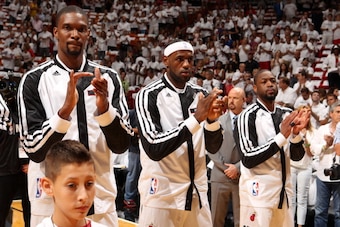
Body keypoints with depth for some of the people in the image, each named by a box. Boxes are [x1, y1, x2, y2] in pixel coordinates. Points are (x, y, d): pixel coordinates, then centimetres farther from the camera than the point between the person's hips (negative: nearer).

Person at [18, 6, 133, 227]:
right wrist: (65, 109, -24)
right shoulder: (35, 80, -5)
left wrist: (104, 107, -18)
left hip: (101, 198, 2)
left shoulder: (109, 77, 2)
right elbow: (34, 150, -10)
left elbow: (122, 145, -1)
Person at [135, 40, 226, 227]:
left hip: (197, 192, 5)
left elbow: (213, 148, 6)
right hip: (161, 194, -5)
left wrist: (212, 119, -14)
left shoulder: (200, 94, 6)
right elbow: (153, 149, -21)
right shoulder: (149, 95, -10)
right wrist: (196, 118, -25)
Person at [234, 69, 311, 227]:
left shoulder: (286, 114, 10)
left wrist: (296, 133, -9)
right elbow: (248, 159, -17)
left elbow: (297, 156, 10)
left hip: (284, 189, 6)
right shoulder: (248, 116, -9)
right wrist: (282, 136, -21)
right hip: (258, 192, -6)